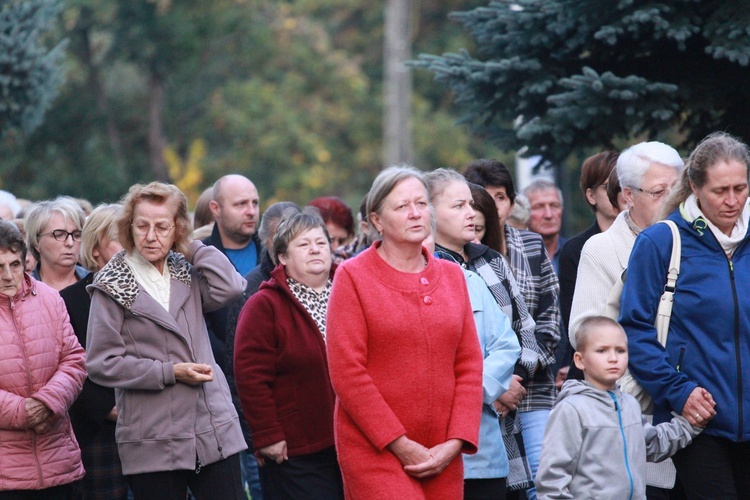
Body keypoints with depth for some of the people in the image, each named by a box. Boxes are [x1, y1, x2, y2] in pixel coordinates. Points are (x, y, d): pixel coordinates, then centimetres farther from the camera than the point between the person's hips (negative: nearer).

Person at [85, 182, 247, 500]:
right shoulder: (112, 286, 0)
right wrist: (169, 372, -12)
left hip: (214, 432, 4)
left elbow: (229, 288, -9)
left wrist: (191, 246, -2)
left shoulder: (186, 273, 12)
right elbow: (101, 363, -7)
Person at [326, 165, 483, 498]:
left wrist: (456, 442, -3)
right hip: (374, 451, -5)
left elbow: (470, 365, 9)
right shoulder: (353, 277, -2)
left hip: (441, 457, 5)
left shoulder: (451, 276, 13)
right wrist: (400, 445, -11)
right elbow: (347, 373, -8)